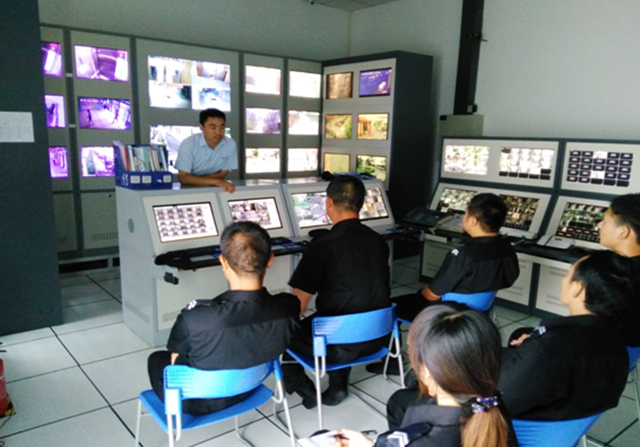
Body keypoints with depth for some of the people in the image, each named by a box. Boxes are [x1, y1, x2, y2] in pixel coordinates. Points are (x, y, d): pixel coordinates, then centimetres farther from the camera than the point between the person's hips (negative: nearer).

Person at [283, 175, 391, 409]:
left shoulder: (323, 245, -18)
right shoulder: (378, 241, 1)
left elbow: (298, 305, -13)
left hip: (340, 346, -6)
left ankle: (307, 392, 13)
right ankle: (337, 386, 27)